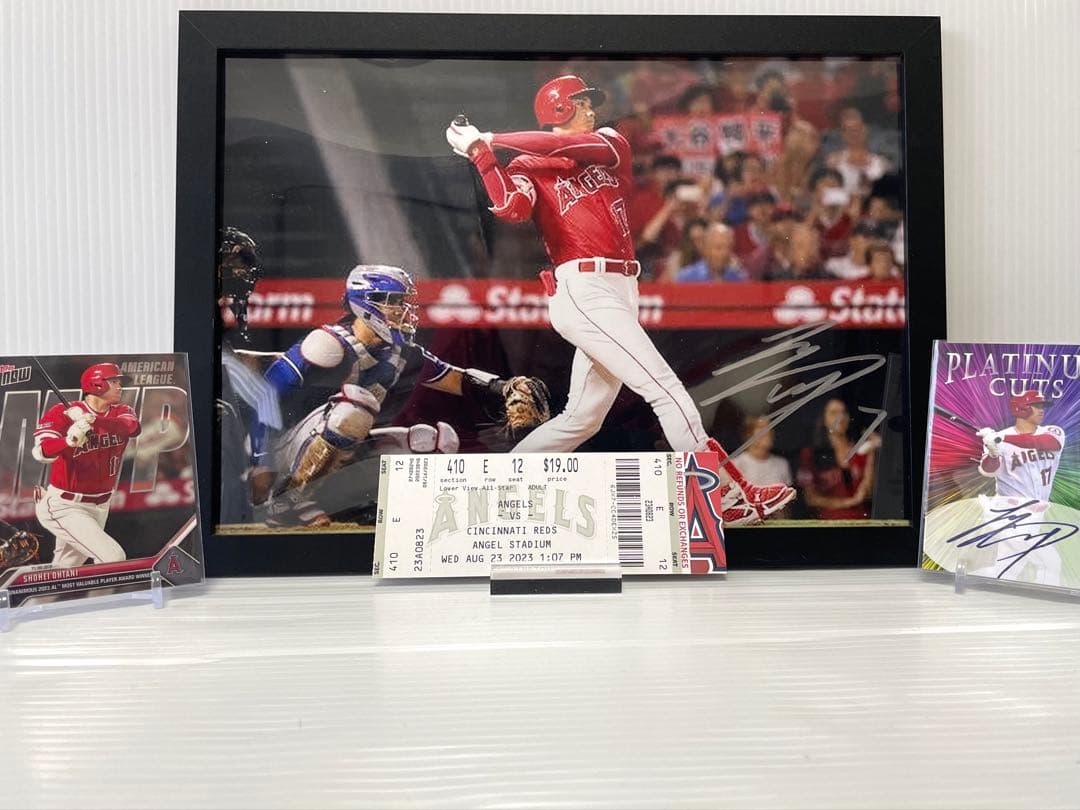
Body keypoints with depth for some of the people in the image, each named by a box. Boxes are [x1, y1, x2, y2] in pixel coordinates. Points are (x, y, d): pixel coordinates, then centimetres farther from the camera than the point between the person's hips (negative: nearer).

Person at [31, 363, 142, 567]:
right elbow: (42, 452, -30)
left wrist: (93, 420, -42)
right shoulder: (62, 412, -15)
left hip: (99, 507, 6)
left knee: (63, 570, 20)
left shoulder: (121, 412, -1)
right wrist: (69, 441, -51)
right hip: (65, 506, -6)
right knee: (113, 558, -20)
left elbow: (133, 428, -26)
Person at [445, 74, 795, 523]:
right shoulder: (528, 167, 5)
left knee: (581, 419, 11)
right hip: (584, 289, -7)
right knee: (666, 390, -12)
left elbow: (579, 146, -3)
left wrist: (494, 137, -1)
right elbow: (511, 209, -17)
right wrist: (481, 151, -14)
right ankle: (733, 496, -9)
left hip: (618, 292, 7)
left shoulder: (610, 144, 19)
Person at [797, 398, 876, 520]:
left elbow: (869, 493, 1)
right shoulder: (810, 454, 4)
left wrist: (871, 456, -5)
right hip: (829, 519, -2)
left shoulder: (862, 449, 8)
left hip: (861, 517, 2)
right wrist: (848, 502, -4)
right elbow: (811, 498, 1)